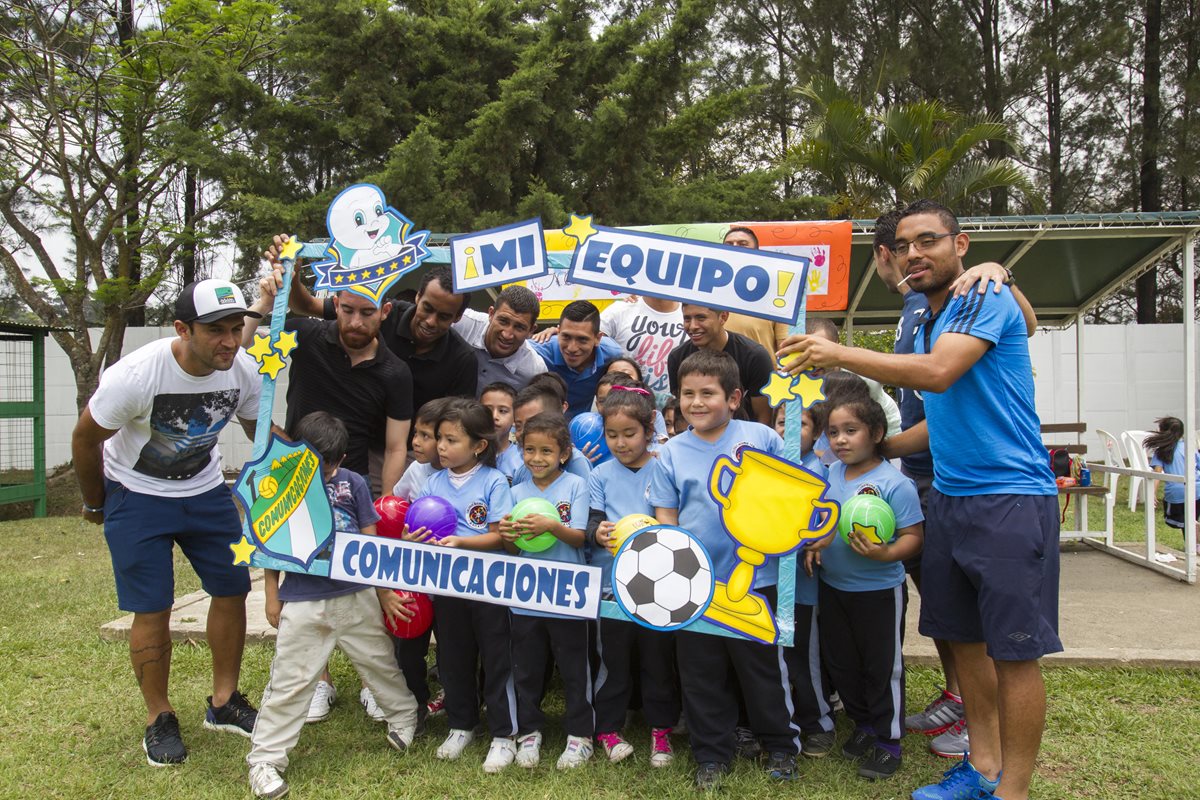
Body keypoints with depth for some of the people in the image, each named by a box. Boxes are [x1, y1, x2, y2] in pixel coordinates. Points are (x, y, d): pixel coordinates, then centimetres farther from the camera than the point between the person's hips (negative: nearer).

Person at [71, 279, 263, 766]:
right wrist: (96, 505, 2)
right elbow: (85, 439, -12)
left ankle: (224, 703, 23)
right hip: (137, 497, -4)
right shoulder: (134, 375, -29)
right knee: (152, 611, -3)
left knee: (232, 590, 5)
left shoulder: (244, 371, -16)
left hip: (206, 491, 4)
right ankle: (159, 720, 18)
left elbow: (260, 430, 4)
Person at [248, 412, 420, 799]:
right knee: (289, 681, 3)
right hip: (303, 603, -2)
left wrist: (384, 592, 5)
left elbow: (370, 542, 3)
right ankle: (264, 757, 16)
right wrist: (272, 598, 4)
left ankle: (404, 715, 41)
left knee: (379, 663, 18)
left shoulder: (353, 484, -2)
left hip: (356, 597, 2)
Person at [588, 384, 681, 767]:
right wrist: (598, 534, -24)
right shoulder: (601, 476, 5)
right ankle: (607, 729, 27)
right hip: (612, 583, 1)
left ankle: (661, 729, 26)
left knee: (658, 659, 9)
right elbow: (590, 524, -2)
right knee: (614, 660, 10)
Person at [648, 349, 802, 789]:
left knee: (764, 667, 13)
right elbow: (666, 517, 3)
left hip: (754, 578, -2)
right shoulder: (671, 453, 1)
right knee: (701, 674, 14)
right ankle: (712, 754, 31)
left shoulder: (761, 437, -4)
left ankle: (781, 745, 33)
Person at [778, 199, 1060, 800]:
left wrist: (840, 354, -20)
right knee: (962, 636, 13)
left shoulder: (986, 299, -10)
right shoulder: (927, 325, 16)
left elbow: (938, 373, -26)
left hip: (1009, 497, -9)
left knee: (1014, 649, -2)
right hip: (949, 496, 9)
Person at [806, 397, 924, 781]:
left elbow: (913, 536, -18)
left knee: (882, 666, 7)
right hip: (832, 587, 7)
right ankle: (863, 725, 38)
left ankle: (888, 740, 24)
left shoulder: (894, 484, -19)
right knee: (841, 662, 18)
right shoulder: (831, 474, 0)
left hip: (879, 591, -6)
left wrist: (886, 554, -35)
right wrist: (812, 543, -3)